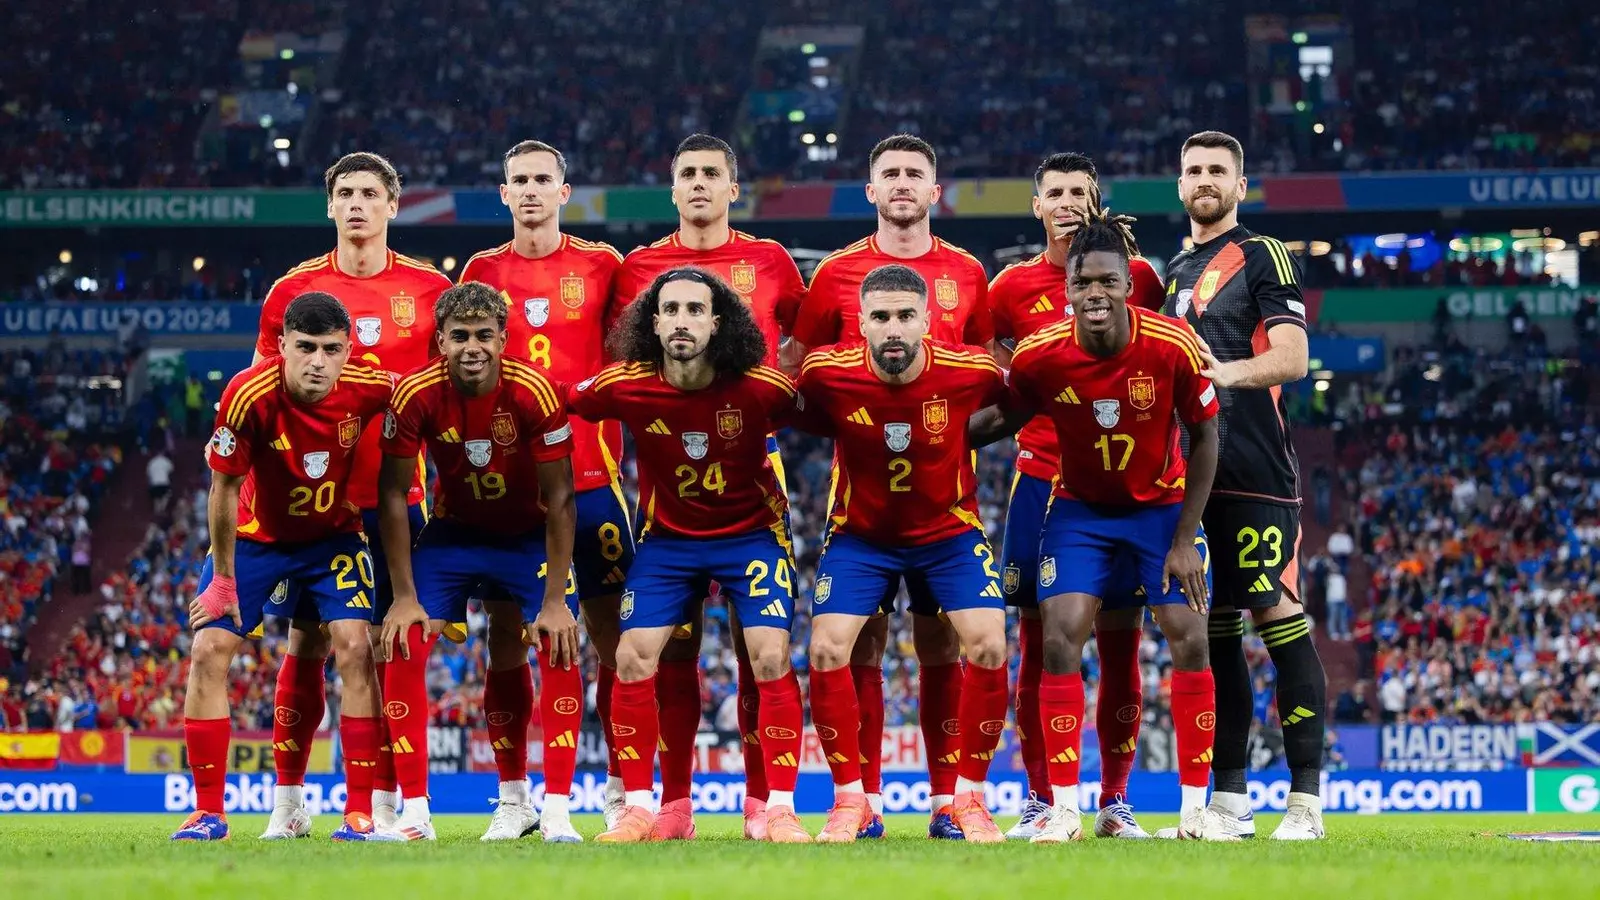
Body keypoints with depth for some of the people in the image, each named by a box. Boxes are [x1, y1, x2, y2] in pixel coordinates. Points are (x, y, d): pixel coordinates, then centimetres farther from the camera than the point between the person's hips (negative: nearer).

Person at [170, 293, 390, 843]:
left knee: (354, 647, -15)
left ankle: (360, 813, -9)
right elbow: (225, 488, -18)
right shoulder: (248, 396, -29)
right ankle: (209, 812, 1)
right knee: (209, 651, -9)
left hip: (334, 534, 0)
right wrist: (223, 580, -12)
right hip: (256, 535, 0)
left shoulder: (368, 388, -25)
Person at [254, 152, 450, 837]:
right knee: (305, 641, 3)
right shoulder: (294, 290, 4)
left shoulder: (428, 290, 2)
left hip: (396, 495, -1)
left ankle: (395, 805, 0)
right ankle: (288, 801, 11)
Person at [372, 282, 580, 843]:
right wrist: (404, 597, -15)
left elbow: (559, 499, -19)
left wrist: (554, 600, -21)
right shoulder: (415, 395, -23)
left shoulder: (535, 393, -26)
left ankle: (556, 811, -13)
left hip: (530, 534, -1)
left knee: (559, 647, -18)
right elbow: (393, 495, -14)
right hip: (453, 531, 1)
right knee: (402, 645, -13)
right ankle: (414, 813, -5)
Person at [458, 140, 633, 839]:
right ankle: (512, 797, 8)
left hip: (589, 471, -2)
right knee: (506, 634, 1)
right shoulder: (482, 272, 10)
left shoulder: (601, 266, 5)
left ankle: (626, 786, 8)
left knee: (611, 630, -1)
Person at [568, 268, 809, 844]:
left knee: (771, 658, -14)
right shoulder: (625, 386, -18)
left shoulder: (761, 387, -22)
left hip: (752, 532, -2)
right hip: (668, 537, 2)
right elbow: (560, 405, -1)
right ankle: (638, 810, 5)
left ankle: (780, 811, -5)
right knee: (633, 659, -7)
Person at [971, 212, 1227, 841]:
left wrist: (1185, 539, -12)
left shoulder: (1173, 347, -25)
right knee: (1060, 640, -14)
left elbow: (1204, 437, -12)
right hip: (1079, 508, 0)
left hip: (1162, 503, 0)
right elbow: (1004, 419, -1)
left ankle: (1196, 809, 4)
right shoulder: (1039, 355, -22)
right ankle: (1064, 809, -7)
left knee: (1190, 641, -7)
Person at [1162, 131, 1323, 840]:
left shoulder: (1262, 258, 0)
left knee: (1273, 609, -12)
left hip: (1253, 469, -7)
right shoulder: (1174, 273, 22)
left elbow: (1293, 357, -12)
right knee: (1212, 620, 6)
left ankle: (1306, 796, -12)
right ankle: (1229, 798, 10)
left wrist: (1232, 370, -29)